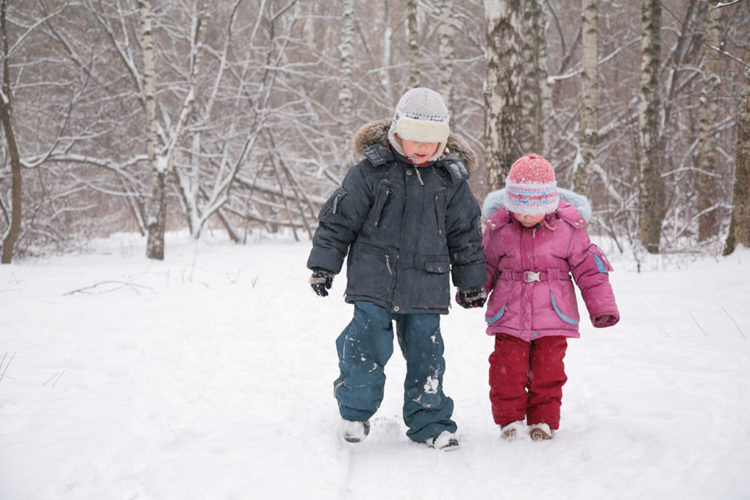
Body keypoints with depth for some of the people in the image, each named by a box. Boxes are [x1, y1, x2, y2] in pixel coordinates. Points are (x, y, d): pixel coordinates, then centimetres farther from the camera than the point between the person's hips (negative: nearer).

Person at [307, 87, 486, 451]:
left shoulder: (450, 179, 3)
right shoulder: (370, 172, -4)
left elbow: (466, 234, 12)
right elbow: (339, 218, 1)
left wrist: (471, 283, 15)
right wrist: (324, 266, 0)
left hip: (426, 285, 2)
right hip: (373, 281, -2)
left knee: (425, 351, 5)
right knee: (369, 344, -8)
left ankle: (429, 422, 18)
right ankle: (355, 409, 13)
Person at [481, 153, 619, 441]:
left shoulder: (567, 229, -3)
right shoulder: (498, 229, 0)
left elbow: (589, 268, 4)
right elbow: (486, 264, 13)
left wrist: (602, 307, 3)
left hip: (552, 318, 0)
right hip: (509, 318, 1)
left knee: (547, 371, 3)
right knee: (507, 369, -4)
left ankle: (543, 421, 18)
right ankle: (509, 418, 11)